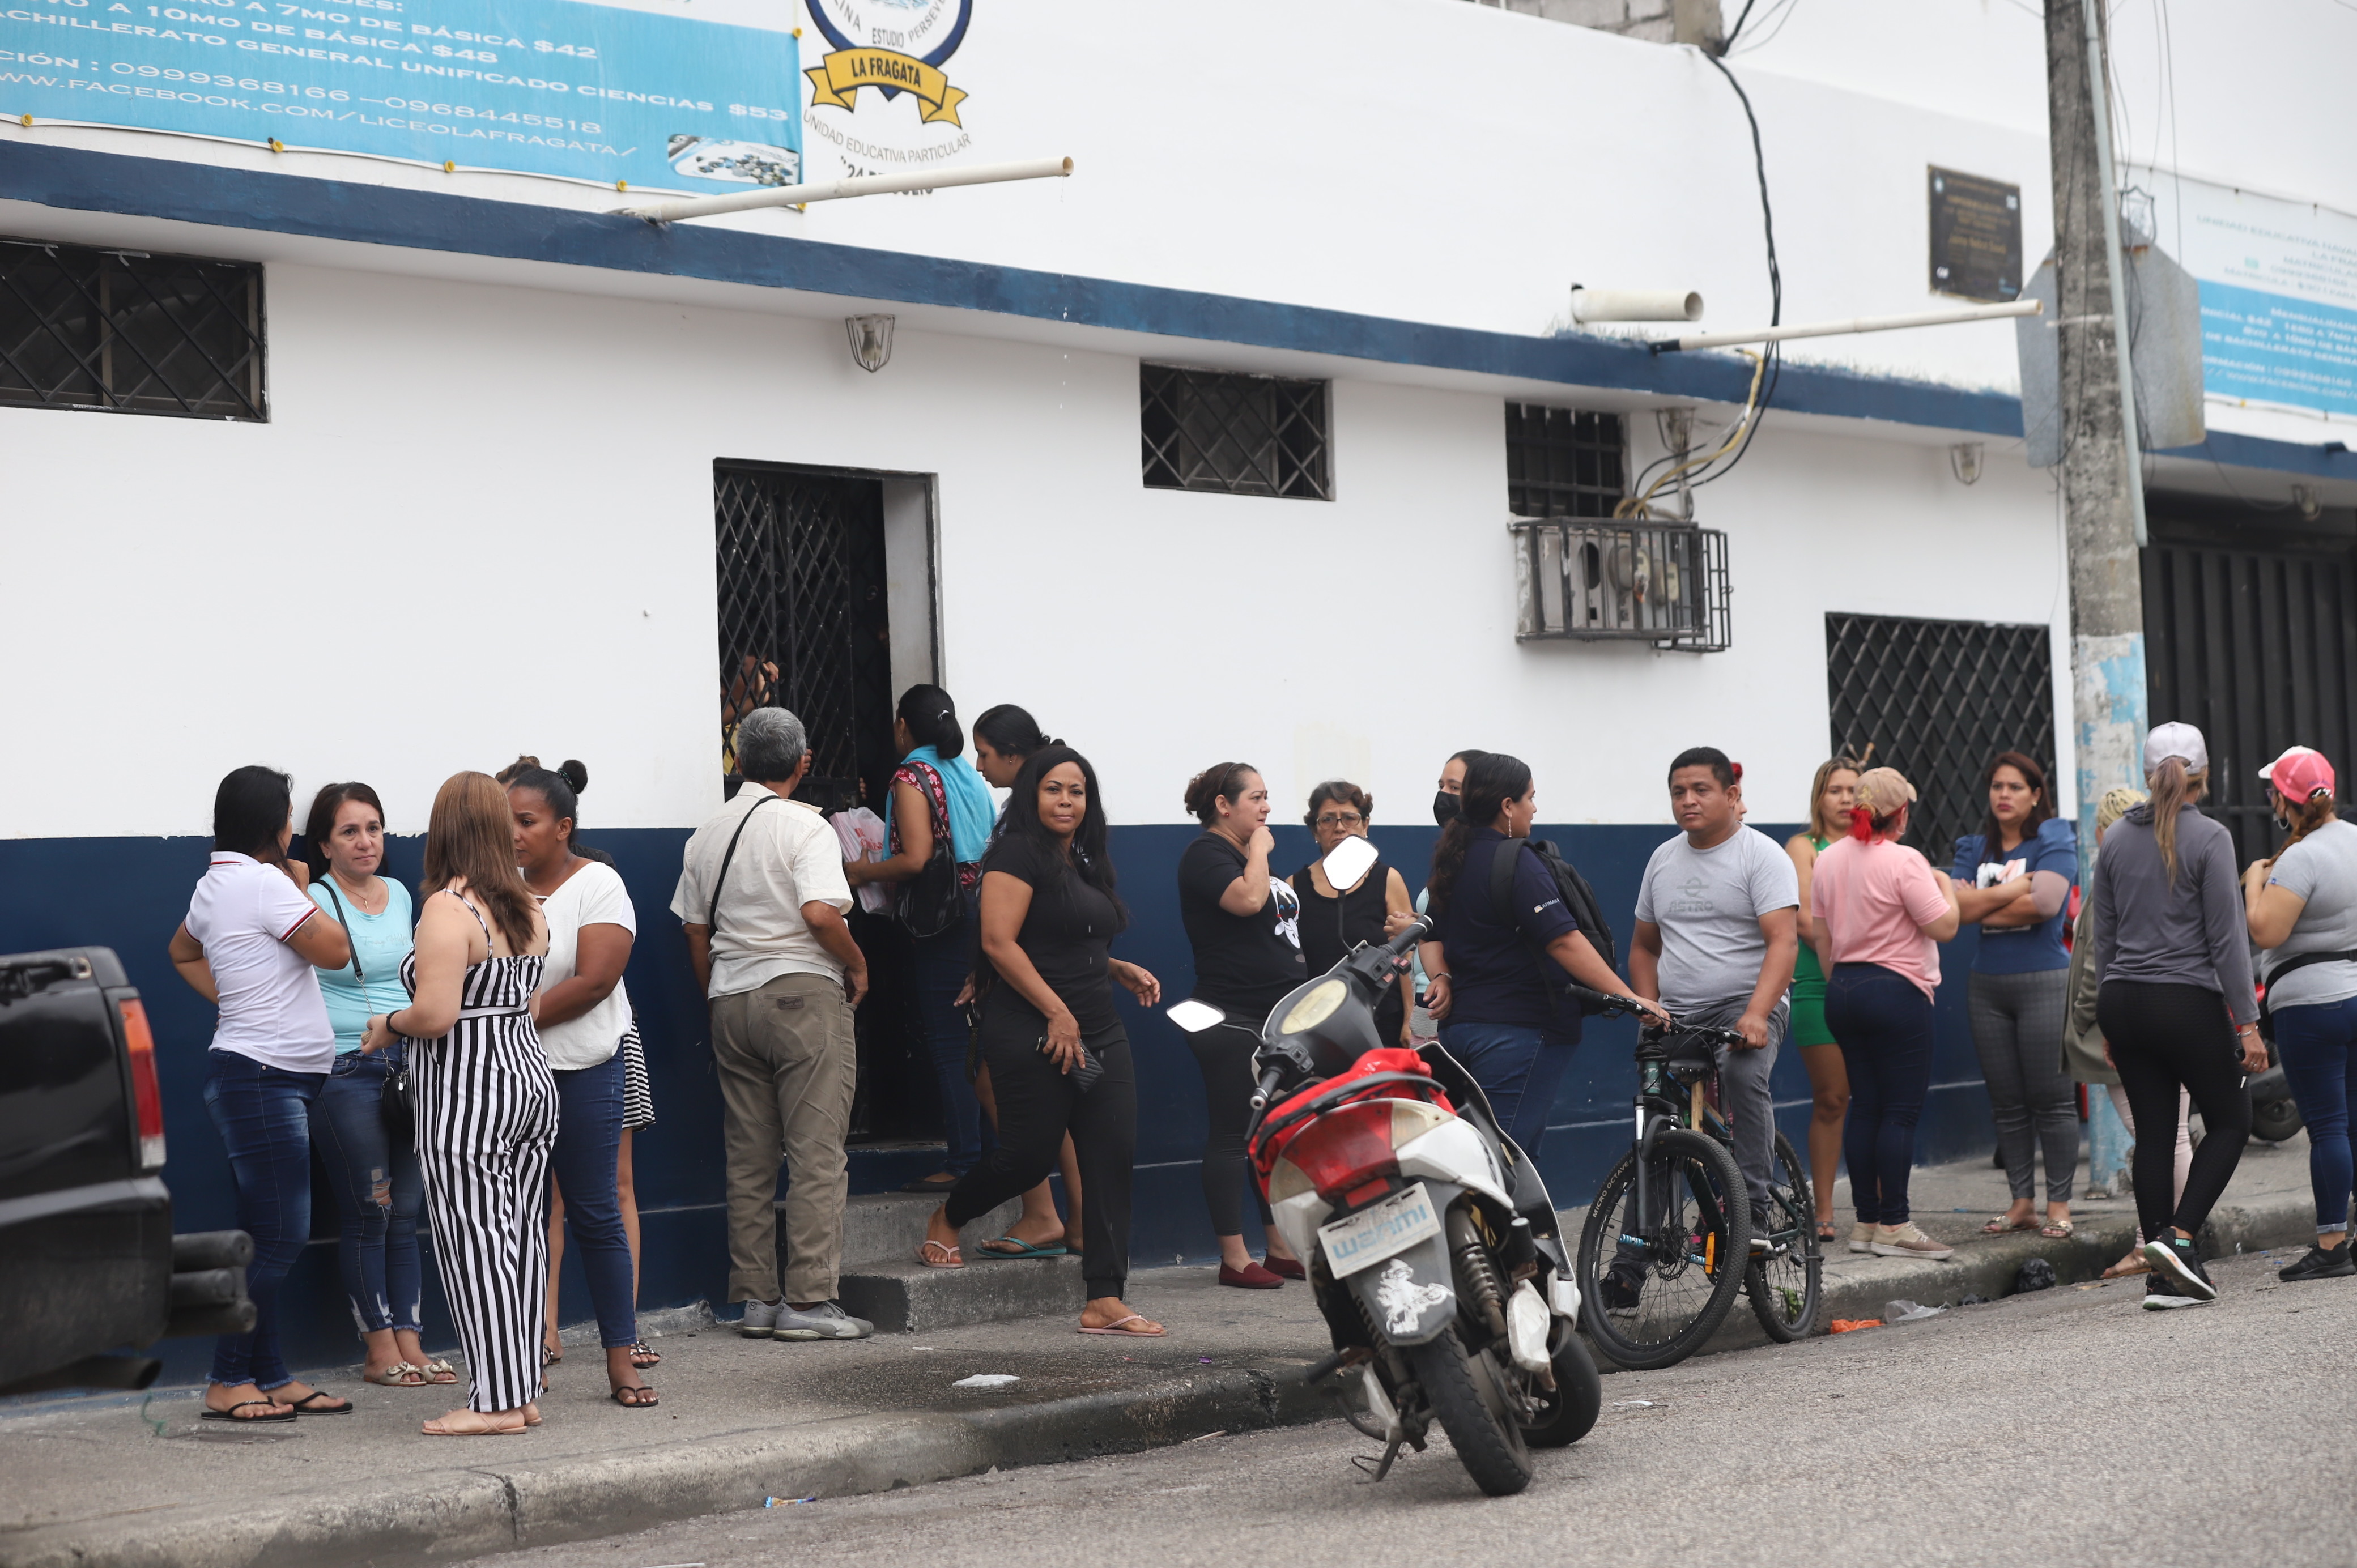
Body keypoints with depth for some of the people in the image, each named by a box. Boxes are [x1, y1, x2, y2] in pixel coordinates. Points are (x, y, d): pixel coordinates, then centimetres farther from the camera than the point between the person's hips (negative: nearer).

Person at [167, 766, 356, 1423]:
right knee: (275, 1238, -8)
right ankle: (229, 1384, -3)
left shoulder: (215, 883, 14)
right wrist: (303, 890, 2)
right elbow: (335, 951, -12)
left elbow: (183, 952, 31)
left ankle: (271, 1378, 16)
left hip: (252, 1074, 10)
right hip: (265, 1078, -10)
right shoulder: (264, 882, -15)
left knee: (270, 1238, 12)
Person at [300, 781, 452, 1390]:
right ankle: (380, 1351, 5)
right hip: (346, 1072, -6)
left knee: (407, 1212, 7)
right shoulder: (314, 900, -7)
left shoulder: (401, 896, 13)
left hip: (407, 1066, 6)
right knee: (369, 1213, -2)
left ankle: (410, 1342, 11)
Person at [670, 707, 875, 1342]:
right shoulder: (804, 825, -7)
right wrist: (858, 966, -5)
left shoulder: (707, 835, 12)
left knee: (748, 1158, 9)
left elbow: (696, 933, 12)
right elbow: (820, 912, -21)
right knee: (816, 1152, -4)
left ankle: (756, 1298, 12)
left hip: (732, 1001, 6)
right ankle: (809, 1300, -7)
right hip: (804, 991, -6)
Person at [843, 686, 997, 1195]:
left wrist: (861, 872, -4)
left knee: (947, 1047, -5)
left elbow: (915, 859, -19)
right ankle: (992, 1155, 15)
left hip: (942, 926, -8)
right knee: (976, 1046, 12)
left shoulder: (913, 776, -9)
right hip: (981, 919, 8)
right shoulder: (969, 776, 15)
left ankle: (963, 1163, -5)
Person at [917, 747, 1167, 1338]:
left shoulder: (1086, 862, 19)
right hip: (1033, 1037, -8)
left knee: (1113, 1156, -2)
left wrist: (1120, 970, 14)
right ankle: (946, 1221, 29)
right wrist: (1058, 1013, -19)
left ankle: (1105, 1301, -2)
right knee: (1029, 1153, -2)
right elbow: (999, 942, -18)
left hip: (1099, 1034, 8)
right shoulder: (1019, 853, -8)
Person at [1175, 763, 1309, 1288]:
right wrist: (1260, 849, -13)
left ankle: (1281, 1247, 18)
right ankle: (1234, 1258, -2)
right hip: (1233, 1021, -9)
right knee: (1232, 1135, -5)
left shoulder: (1249, 854, 19)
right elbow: (1248, 900, -27)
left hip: (1280, 1017, 10)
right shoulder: (1205, 854, -10)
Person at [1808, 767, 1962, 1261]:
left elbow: (1819, 933, 14)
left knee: (1864, 1106, 10)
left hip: (1842, 992, 7)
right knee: (1902, 1111, -4)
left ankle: (1866, 1222, 12)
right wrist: (1946, 886, 5)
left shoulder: (1829, 858, 9)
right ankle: (1894, 1227, -5)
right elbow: (1944, 926, -13)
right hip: (1896, 992, -7)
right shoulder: (1904, 861, -13)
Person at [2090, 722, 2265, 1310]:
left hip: (2124, 1002, 5)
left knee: (2153, 1130, 8)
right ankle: (2179, 1236, -7)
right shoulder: (2209, 838, -9)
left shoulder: (2117, 839, 8)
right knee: (2230, 1121, 11)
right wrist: (2248, 1023, -8)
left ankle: (2163, 1276, 7)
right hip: (2189, 1001, -5)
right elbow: (2227, 938, -11)